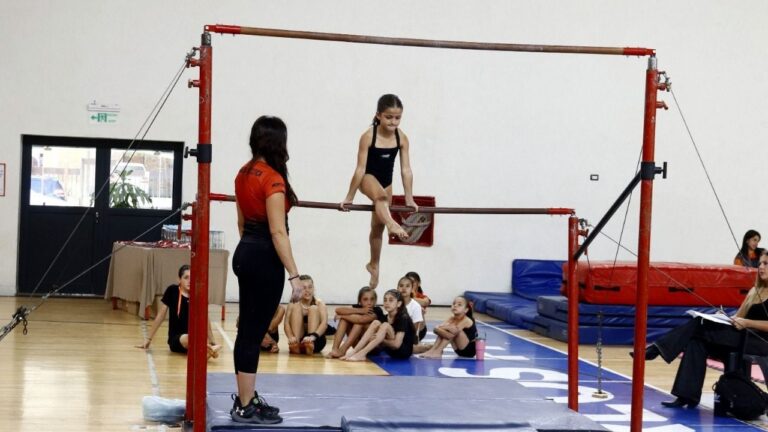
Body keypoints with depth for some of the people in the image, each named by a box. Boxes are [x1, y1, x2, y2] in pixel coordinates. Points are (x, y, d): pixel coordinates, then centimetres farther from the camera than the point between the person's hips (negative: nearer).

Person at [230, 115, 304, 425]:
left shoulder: (244, 173, 9)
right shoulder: (273, 179, -17)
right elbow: (277, 232, -21)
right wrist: (294, 275, -20)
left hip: (245, 254, 9)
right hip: (264, 259, -9)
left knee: (248, 330, 16)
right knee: (253, 333, -3)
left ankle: (246, 398, 26)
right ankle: (245, 408, 4)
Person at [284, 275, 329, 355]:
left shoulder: (319, 303, -2)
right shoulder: (293, 304, 1)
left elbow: (324, 323, -19)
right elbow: (287, 323, -14)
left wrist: (313, 336, -40)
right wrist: (291, 337, -37)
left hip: (316, 341, -1)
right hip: (298, 340, 1)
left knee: (314, 309, -17)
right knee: (296, 308, -14)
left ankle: (311, 344, -34)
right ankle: (295, 343, -31)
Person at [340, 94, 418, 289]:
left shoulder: (402, 138, -13)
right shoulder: (368, 137, -23)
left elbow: (406, 170, -8)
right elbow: (360, 168, -22)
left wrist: (409, 198, -5)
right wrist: (349, 197, -18)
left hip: (386, 180, 4)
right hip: (368, 177, -4)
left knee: (377, 226, 12)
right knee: (380, 196, -40)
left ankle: (373, 265, 28)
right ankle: (391, 224, -68)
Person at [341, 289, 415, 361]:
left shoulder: (403, 319, -15)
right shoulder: (385, 318, 8)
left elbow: (397, 344, -23)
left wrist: (381, 340, -15)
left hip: (404, 351, -7)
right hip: (392, 350, 7)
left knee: (385, 325, -27)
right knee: (376, 323, -12)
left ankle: (361, 354, -35)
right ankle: (354, 352, -26)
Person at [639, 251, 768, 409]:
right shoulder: (755, 291, 22)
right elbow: (738, 317, 17)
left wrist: (746, 322, -23)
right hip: (742, 338, 7)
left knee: (700, 325, -22)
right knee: (697, 343, -18)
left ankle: (659, 348, -22)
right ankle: (688, 396, -23)